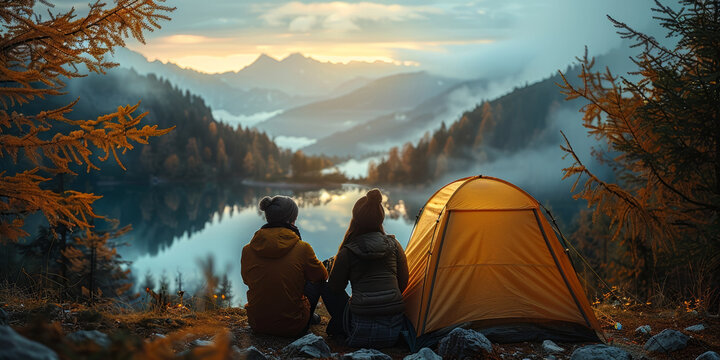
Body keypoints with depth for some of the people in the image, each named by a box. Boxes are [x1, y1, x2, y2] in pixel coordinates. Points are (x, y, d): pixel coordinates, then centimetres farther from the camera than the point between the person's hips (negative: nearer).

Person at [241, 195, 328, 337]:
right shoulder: (302, 249, -18)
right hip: (293, 327, -3)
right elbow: (322, 276, 2)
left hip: (257, 325, 3)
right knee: (316, 281, 23)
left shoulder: (248, 250, -10)